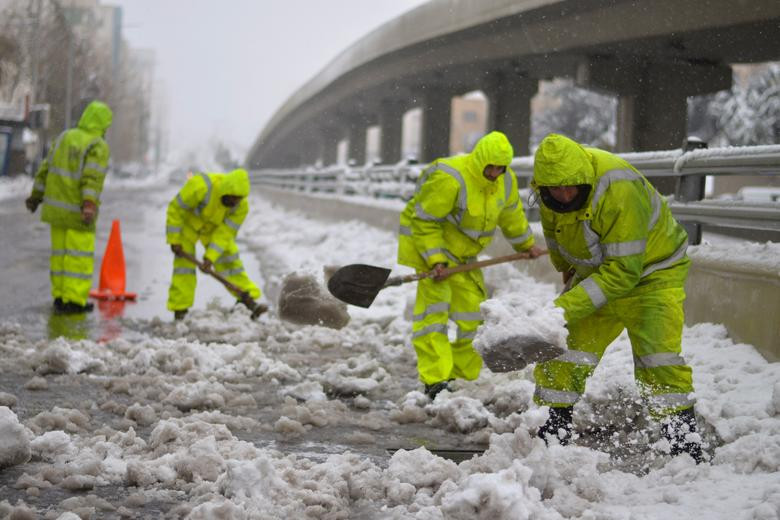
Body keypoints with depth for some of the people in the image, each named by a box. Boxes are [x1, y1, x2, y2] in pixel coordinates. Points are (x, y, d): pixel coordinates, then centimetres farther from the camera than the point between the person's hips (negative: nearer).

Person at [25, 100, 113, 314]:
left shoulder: (66, 136, 9)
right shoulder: (99, 146, -11)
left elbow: (46, 168, 11)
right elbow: (93, 177, -25)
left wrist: (36, 195, 19)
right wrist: (90, 205, -34)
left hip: (56, 206, 6)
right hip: (78, 209, -6)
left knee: (60, 251, 13)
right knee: (80, 254, 0)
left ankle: (60, 297, 17)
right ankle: (75, 301, -1)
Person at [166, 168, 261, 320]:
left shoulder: (241, 206, -25)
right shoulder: (200, 187, -39)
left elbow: (225, 233, -22)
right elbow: (176, 209, -27)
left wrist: (210, 257, -30)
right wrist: (174, 240, -22)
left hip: (216, 227, 3)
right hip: (187, 221, -3)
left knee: (229, 258, -3)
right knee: (184, 261, -9)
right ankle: (180, 310, -5)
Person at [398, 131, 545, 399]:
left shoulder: (506, 181, -5)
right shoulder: (449, 179, -29)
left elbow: (511, 215, 16)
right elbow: (424, 221, -23)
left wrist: (526, 244, 25)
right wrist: (435, 260, -28)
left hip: (462, 252, 8)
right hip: (427, 245, -7)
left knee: (473, 311, 6)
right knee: (434, 305, -17)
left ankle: (463, 376, 18)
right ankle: (435, 380, -23)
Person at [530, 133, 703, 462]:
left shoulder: (619, 191, -36)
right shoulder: (551, 185, -13)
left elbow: (623, 271, -36)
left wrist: (569, 307, -39)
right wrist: (566, 267, 25)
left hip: (651, 272, -6)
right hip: (596, 272, 6)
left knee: (658, 357, -18)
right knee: (563, 346, -1)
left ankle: (684, 442, -12)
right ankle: (549, 432, 10)